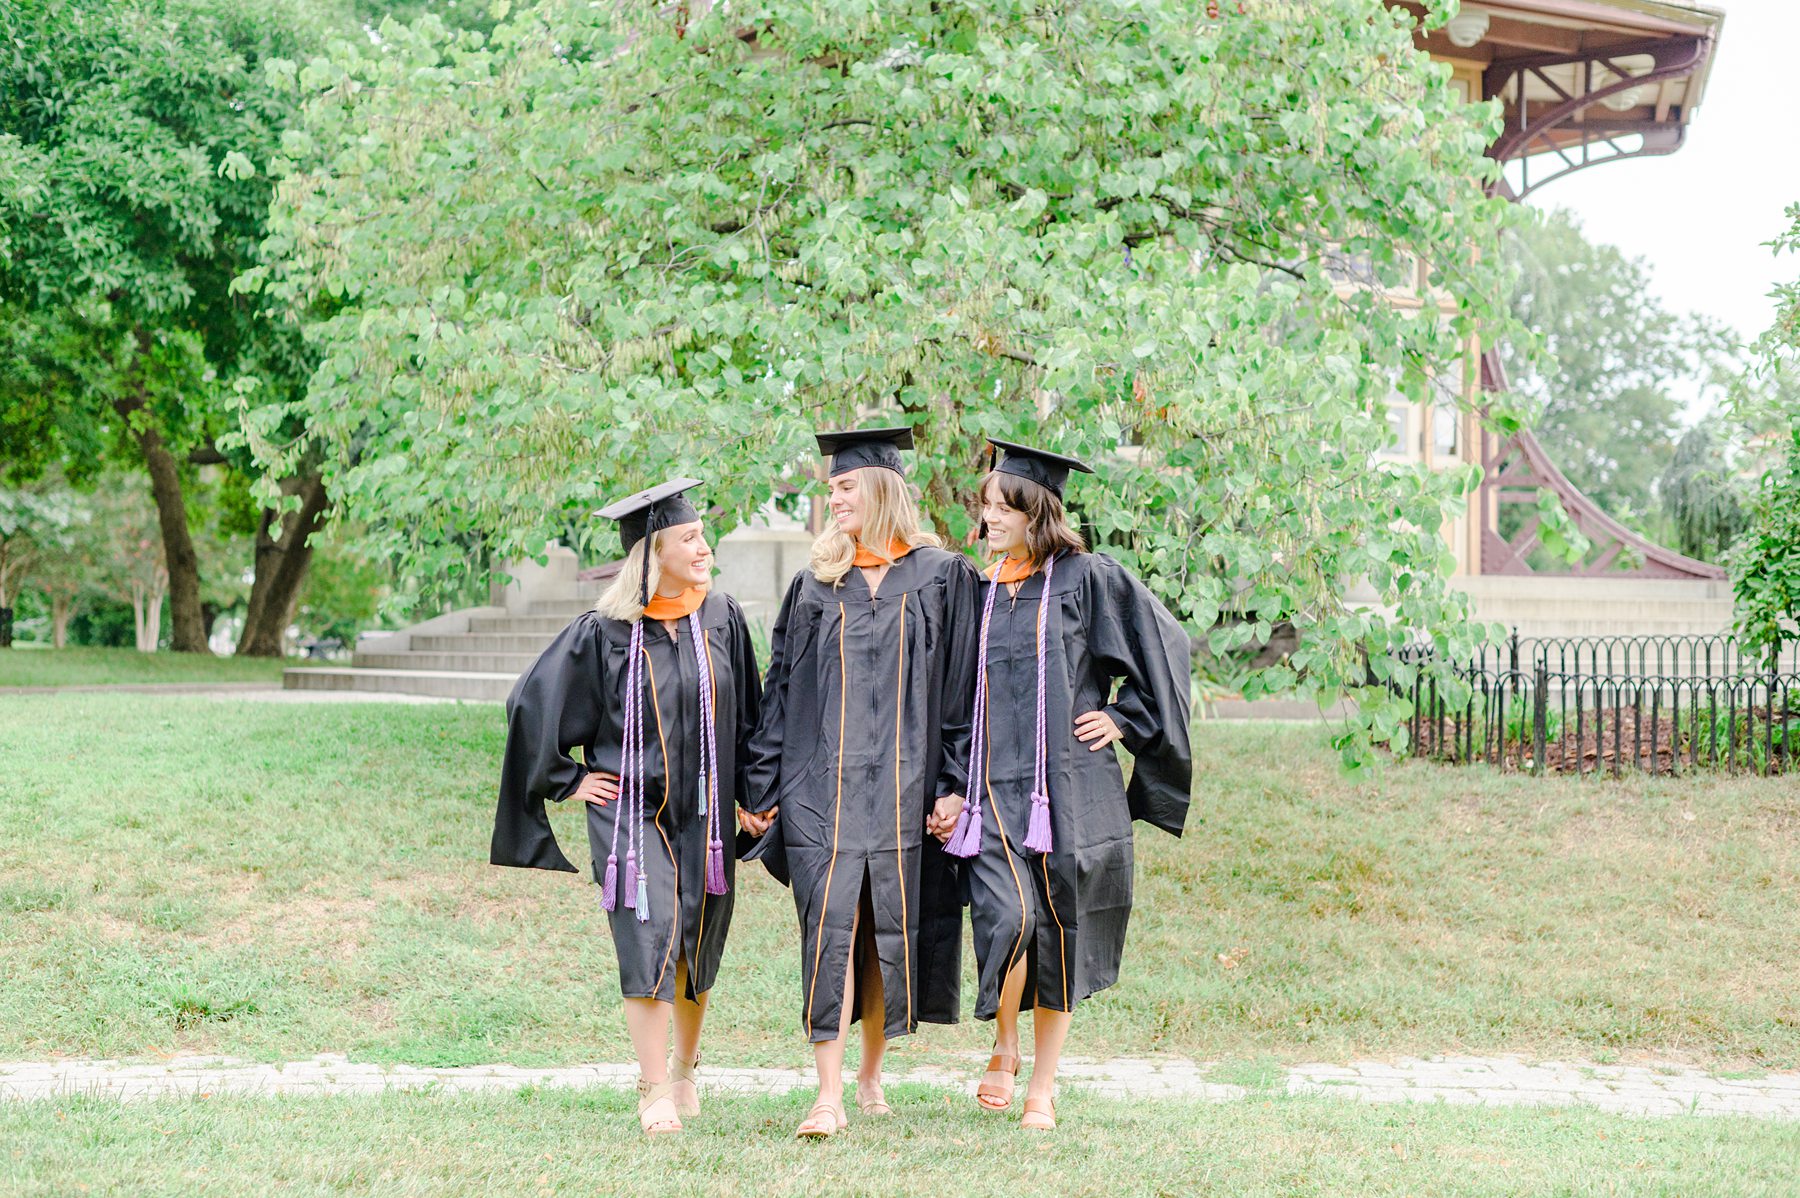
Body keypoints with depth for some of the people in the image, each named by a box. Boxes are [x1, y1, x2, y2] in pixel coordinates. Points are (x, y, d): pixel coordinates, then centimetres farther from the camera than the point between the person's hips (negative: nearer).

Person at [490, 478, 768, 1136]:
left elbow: (748, 716, 9)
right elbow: (531, 703, -2)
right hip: (631, 810, -3)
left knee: (698, 947, 11)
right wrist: (567, 780, -1)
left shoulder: (722, 618, 1)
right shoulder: (603, 632, -9)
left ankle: (685, 1071, 32)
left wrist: (751, 798, 7)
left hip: (703, 812, 3)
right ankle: (655, 1091, -7)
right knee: (649, 939, -13)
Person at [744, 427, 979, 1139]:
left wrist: (953, 782, -5)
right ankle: (830, 1096, -10)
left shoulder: (942, 577, 4)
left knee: (888, 927, 7)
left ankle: (871, 1073, 25)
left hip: (904, 783, -1)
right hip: (823, 781, 1)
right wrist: (763, 786, 5)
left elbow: (962, 685, 2)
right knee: (830, 925, -9)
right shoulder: (814, 585, 10)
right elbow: (780, 689, 10)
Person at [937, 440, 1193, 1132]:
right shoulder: (981, 592, 12)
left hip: (1067, 789, -2)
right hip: (992, 790, 2)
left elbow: (1166, 647, 5)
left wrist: (1123, 719, 0)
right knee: (1007, 915, -18)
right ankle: (1005, 1048, 8)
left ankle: (1043, 1086, 18)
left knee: (1058, 931, 4)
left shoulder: (1085, 579, 0)